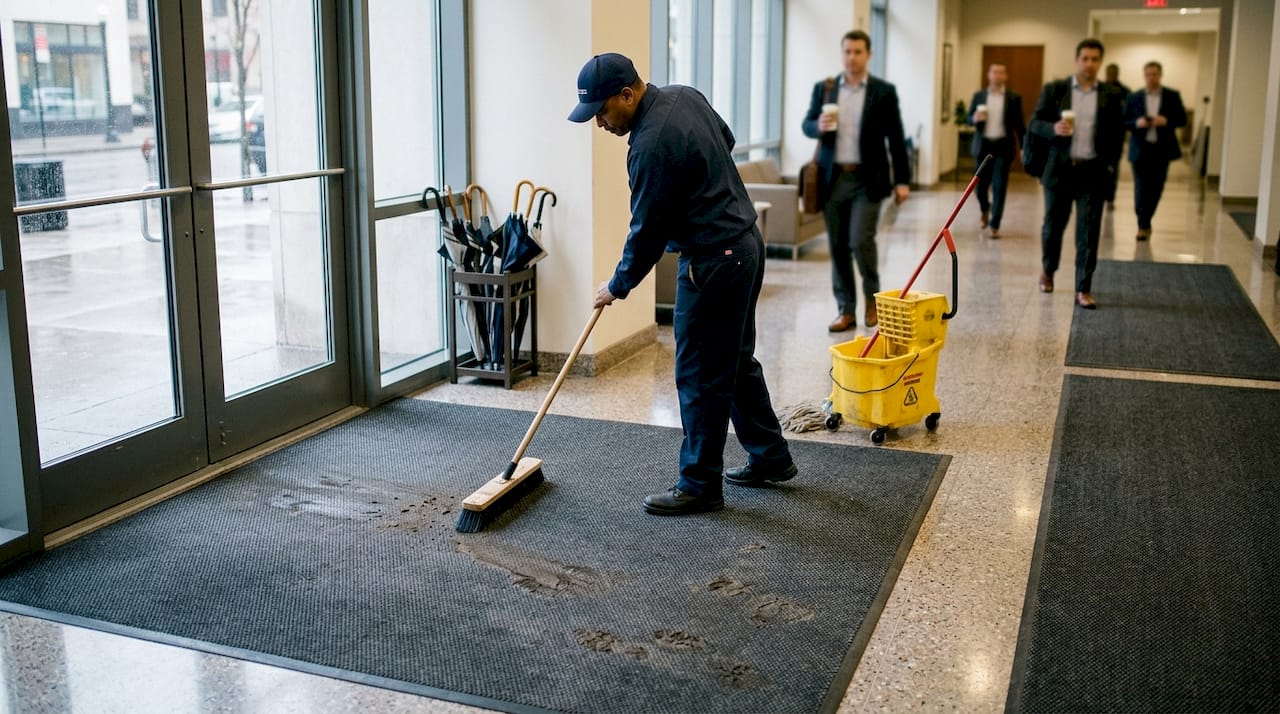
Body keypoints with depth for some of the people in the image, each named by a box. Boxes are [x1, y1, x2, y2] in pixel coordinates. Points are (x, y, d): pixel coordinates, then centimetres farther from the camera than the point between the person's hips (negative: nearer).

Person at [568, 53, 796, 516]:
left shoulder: (652, 145, -24)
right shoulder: (684, 95, 5)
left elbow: (648, 232, -17)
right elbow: (726, 142, 22)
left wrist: (618, 286, -3)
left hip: (714, 262, -10)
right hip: (745, 243, 10)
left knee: (701, 377, -1)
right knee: (737, 362, 20)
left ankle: (700, 486, 10)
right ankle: (770, 457, 32)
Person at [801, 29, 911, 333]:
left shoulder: (884, 91, 0)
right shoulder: (824, 88, 6)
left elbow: (895, 137, 0)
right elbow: (807, 126, 7)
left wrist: (902, 179, -4)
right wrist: (819, 126, -17)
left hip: (867, 180, -3)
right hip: (833, 179, 3)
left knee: (860, 241, -12)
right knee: (838, 246, 5)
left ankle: (872, 297, 13)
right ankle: (846, 310, 14)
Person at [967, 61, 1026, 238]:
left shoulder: (1014, 97, 2)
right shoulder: (978, 96, 6)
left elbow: (1019, 124, 3)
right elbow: (969, 118, 9)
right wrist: (975, 119, -14)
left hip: (1003, 146, -2)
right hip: (983, 145, 2)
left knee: (999, 186, -4)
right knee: (981, 184, 8)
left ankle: (995, 225, 0)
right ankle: (985, 211, 39)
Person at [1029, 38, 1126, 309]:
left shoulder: (1111, 96, 4)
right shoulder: (1054, 89, 1)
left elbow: (1118, 133, 10)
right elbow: (1035, 123, -1)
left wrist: (1108, 160, 0)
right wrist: (1054, 129, -20)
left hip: (1093, 172, 0)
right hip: (1059, 169, 0)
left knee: (1089, 232, -2)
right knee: (1053, 225, 11)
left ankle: (1083, 289, 3)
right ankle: (1048, 271, 37)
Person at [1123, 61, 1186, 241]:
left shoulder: (1173, 96, 4)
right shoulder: (1133, 97, 4)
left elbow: (1182, 119, 3)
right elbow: (1124, 122, 3)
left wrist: (1166, 121, -16)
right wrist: (1136, 123, -18)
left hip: (1162, 150, 1)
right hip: (1140, 149, -1)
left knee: (1156, 188, 6)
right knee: (1141, 188, -3)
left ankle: (1145, 222, 24)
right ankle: (1143, 225, 5)